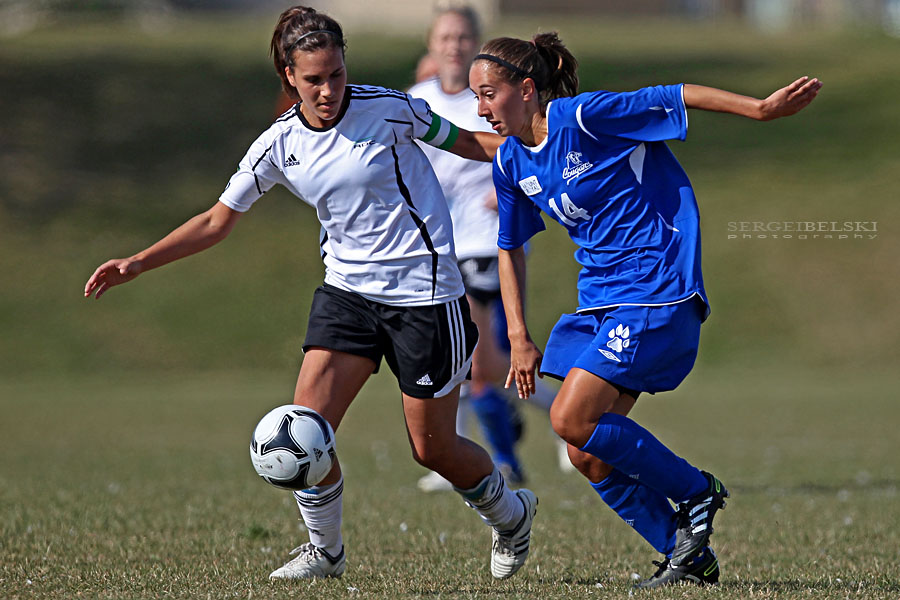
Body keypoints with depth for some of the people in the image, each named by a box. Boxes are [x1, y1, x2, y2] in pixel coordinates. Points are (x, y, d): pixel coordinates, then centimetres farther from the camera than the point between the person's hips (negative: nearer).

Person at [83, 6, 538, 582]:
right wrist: (137, 263, 1)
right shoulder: (280, 144, -2)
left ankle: (513, 515, 33)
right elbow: (217, 221, 7)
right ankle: (325, 551, 10)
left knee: (432, 446, 3)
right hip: (347, 290, 4)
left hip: (423, 292, -4)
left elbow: (466, 142, 3)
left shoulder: (388, 109, -12)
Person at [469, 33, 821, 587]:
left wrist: (763, 109, -21)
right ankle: (688, 555, 13)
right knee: (590, 457, 0)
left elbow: (680, 98, -14)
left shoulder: (584, 117, -15)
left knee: (572, 419, -18)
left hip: (657, 290, -8)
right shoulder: (512, 164, 7)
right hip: (598, 302, 8)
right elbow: (510, 247, 19)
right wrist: (519, 338, 13)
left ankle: (696, 492, -1)